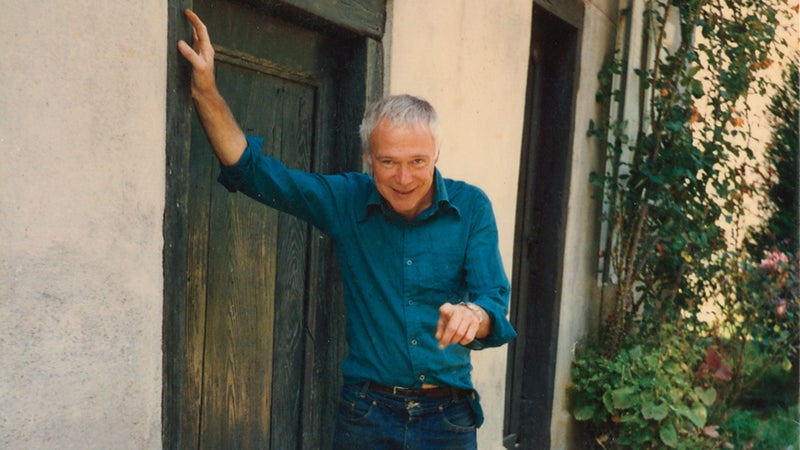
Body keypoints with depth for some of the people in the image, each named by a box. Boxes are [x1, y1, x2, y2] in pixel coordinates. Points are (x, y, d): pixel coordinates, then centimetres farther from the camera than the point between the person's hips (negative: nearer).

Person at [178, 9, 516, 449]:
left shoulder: (470, 208, -6)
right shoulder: (347, 200, -2)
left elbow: (494, 301, -13)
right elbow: (253, 169, -1)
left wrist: (473, 315, -38)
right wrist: (206, 89, -12)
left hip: (448, 414, 0)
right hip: (367, 410, 1)